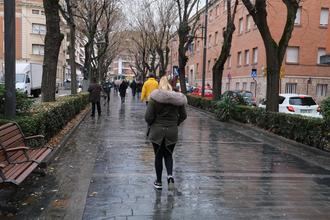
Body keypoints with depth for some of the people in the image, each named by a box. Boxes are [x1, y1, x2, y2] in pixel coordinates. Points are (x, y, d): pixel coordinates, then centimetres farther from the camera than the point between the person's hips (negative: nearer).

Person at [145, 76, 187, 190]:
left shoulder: (154, 98, -12)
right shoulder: (177, 99, -3)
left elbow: (148, 117, -14)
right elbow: (183, 115, 4)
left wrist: (151, 124, 6)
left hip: (157, 131, -2)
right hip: (172, 131, 2)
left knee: (158, 156, 12)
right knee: (168, 155, 19)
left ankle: (158, 182, 21)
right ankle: (170, 175, -5)